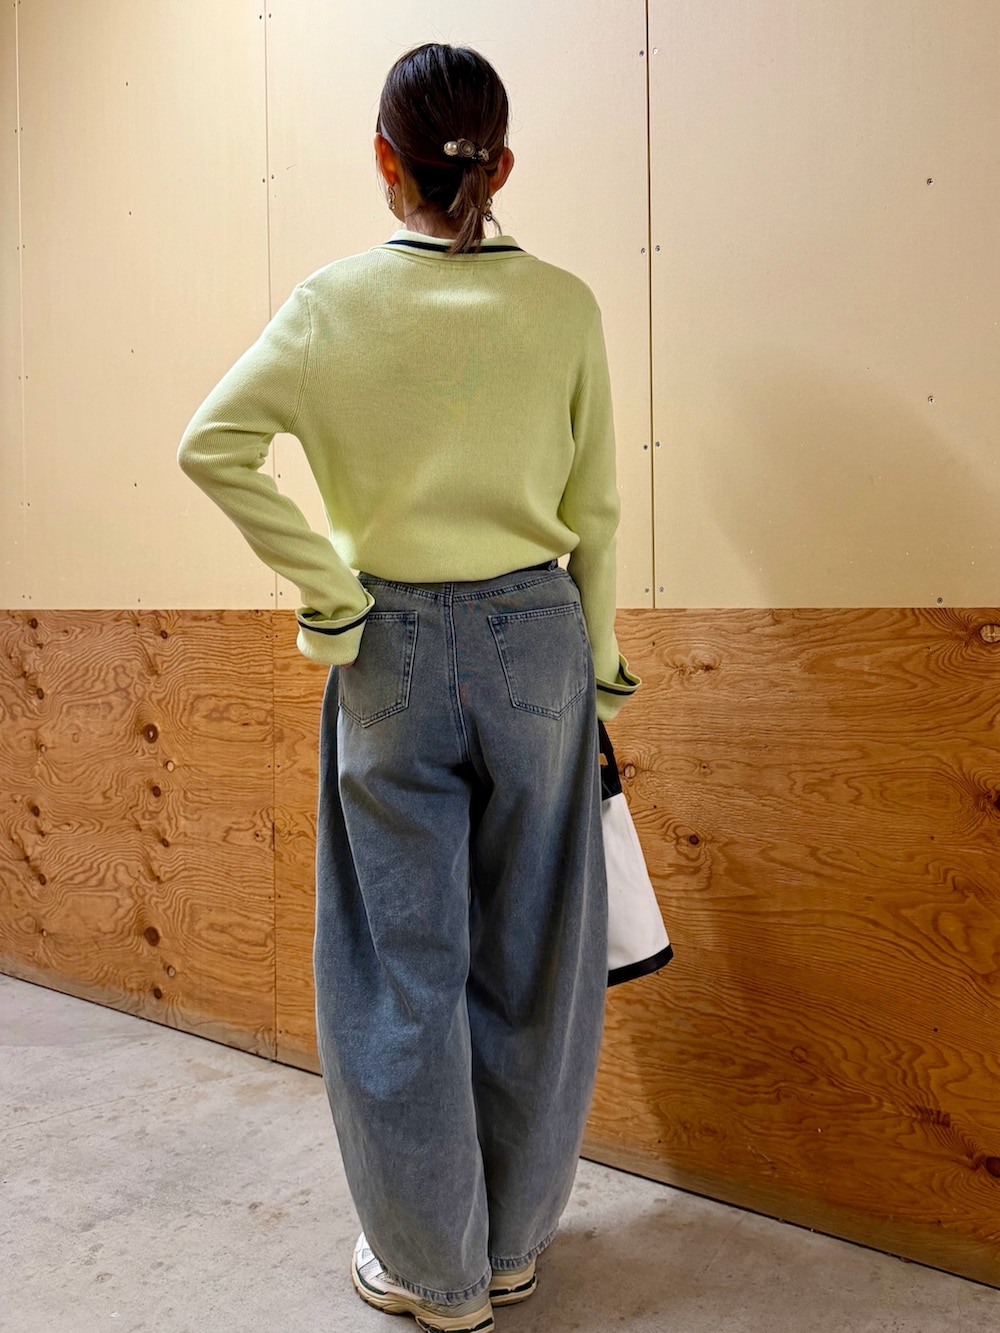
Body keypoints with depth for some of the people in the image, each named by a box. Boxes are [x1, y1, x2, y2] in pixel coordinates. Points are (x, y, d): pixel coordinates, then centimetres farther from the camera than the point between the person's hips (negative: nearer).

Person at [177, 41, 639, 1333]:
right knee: (527, 953, 14)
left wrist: (326, 596, -6)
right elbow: (594, 512, 2)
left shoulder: (337, 301, -3)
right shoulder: (564, 304, 1)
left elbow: (211, 443, -13)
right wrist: (599, 667, 10)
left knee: (407, 958, 11)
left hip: (393, 649, -1)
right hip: (536, 636, 2)